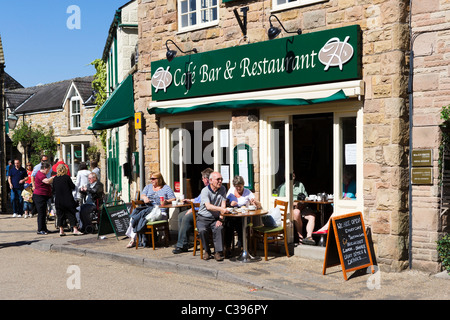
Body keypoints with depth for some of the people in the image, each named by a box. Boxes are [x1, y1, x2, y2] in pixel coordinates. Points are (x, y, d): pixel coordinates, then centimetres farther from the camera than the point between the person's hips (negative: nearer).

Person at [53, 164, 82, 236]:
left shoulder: (55, 178, 2)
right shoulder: (67, 177, -9)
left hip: (58, 200, 3)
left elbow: (53, 189, 10)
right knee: (71, 214, 3)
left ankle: (61, 231, 9)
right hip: (67, 200, -3)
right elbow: (73, 186, -5)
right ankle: (75, 229, 1)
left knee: (60, 215, 10)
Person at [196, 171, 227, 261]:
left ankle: (218, 252, -22)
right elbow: (208, 206, -27)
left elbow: (223, 204, -1)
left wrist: (220, 219, -13)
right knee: (202, 230, -30)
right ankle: (207, 251, -9)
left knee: (219, 228, -29)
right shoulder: (205, 191, -12)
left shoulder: (222, 189, 3)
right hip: (203, 218, -2)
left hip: (215, 218, 2)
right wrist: (221, 209, -43)